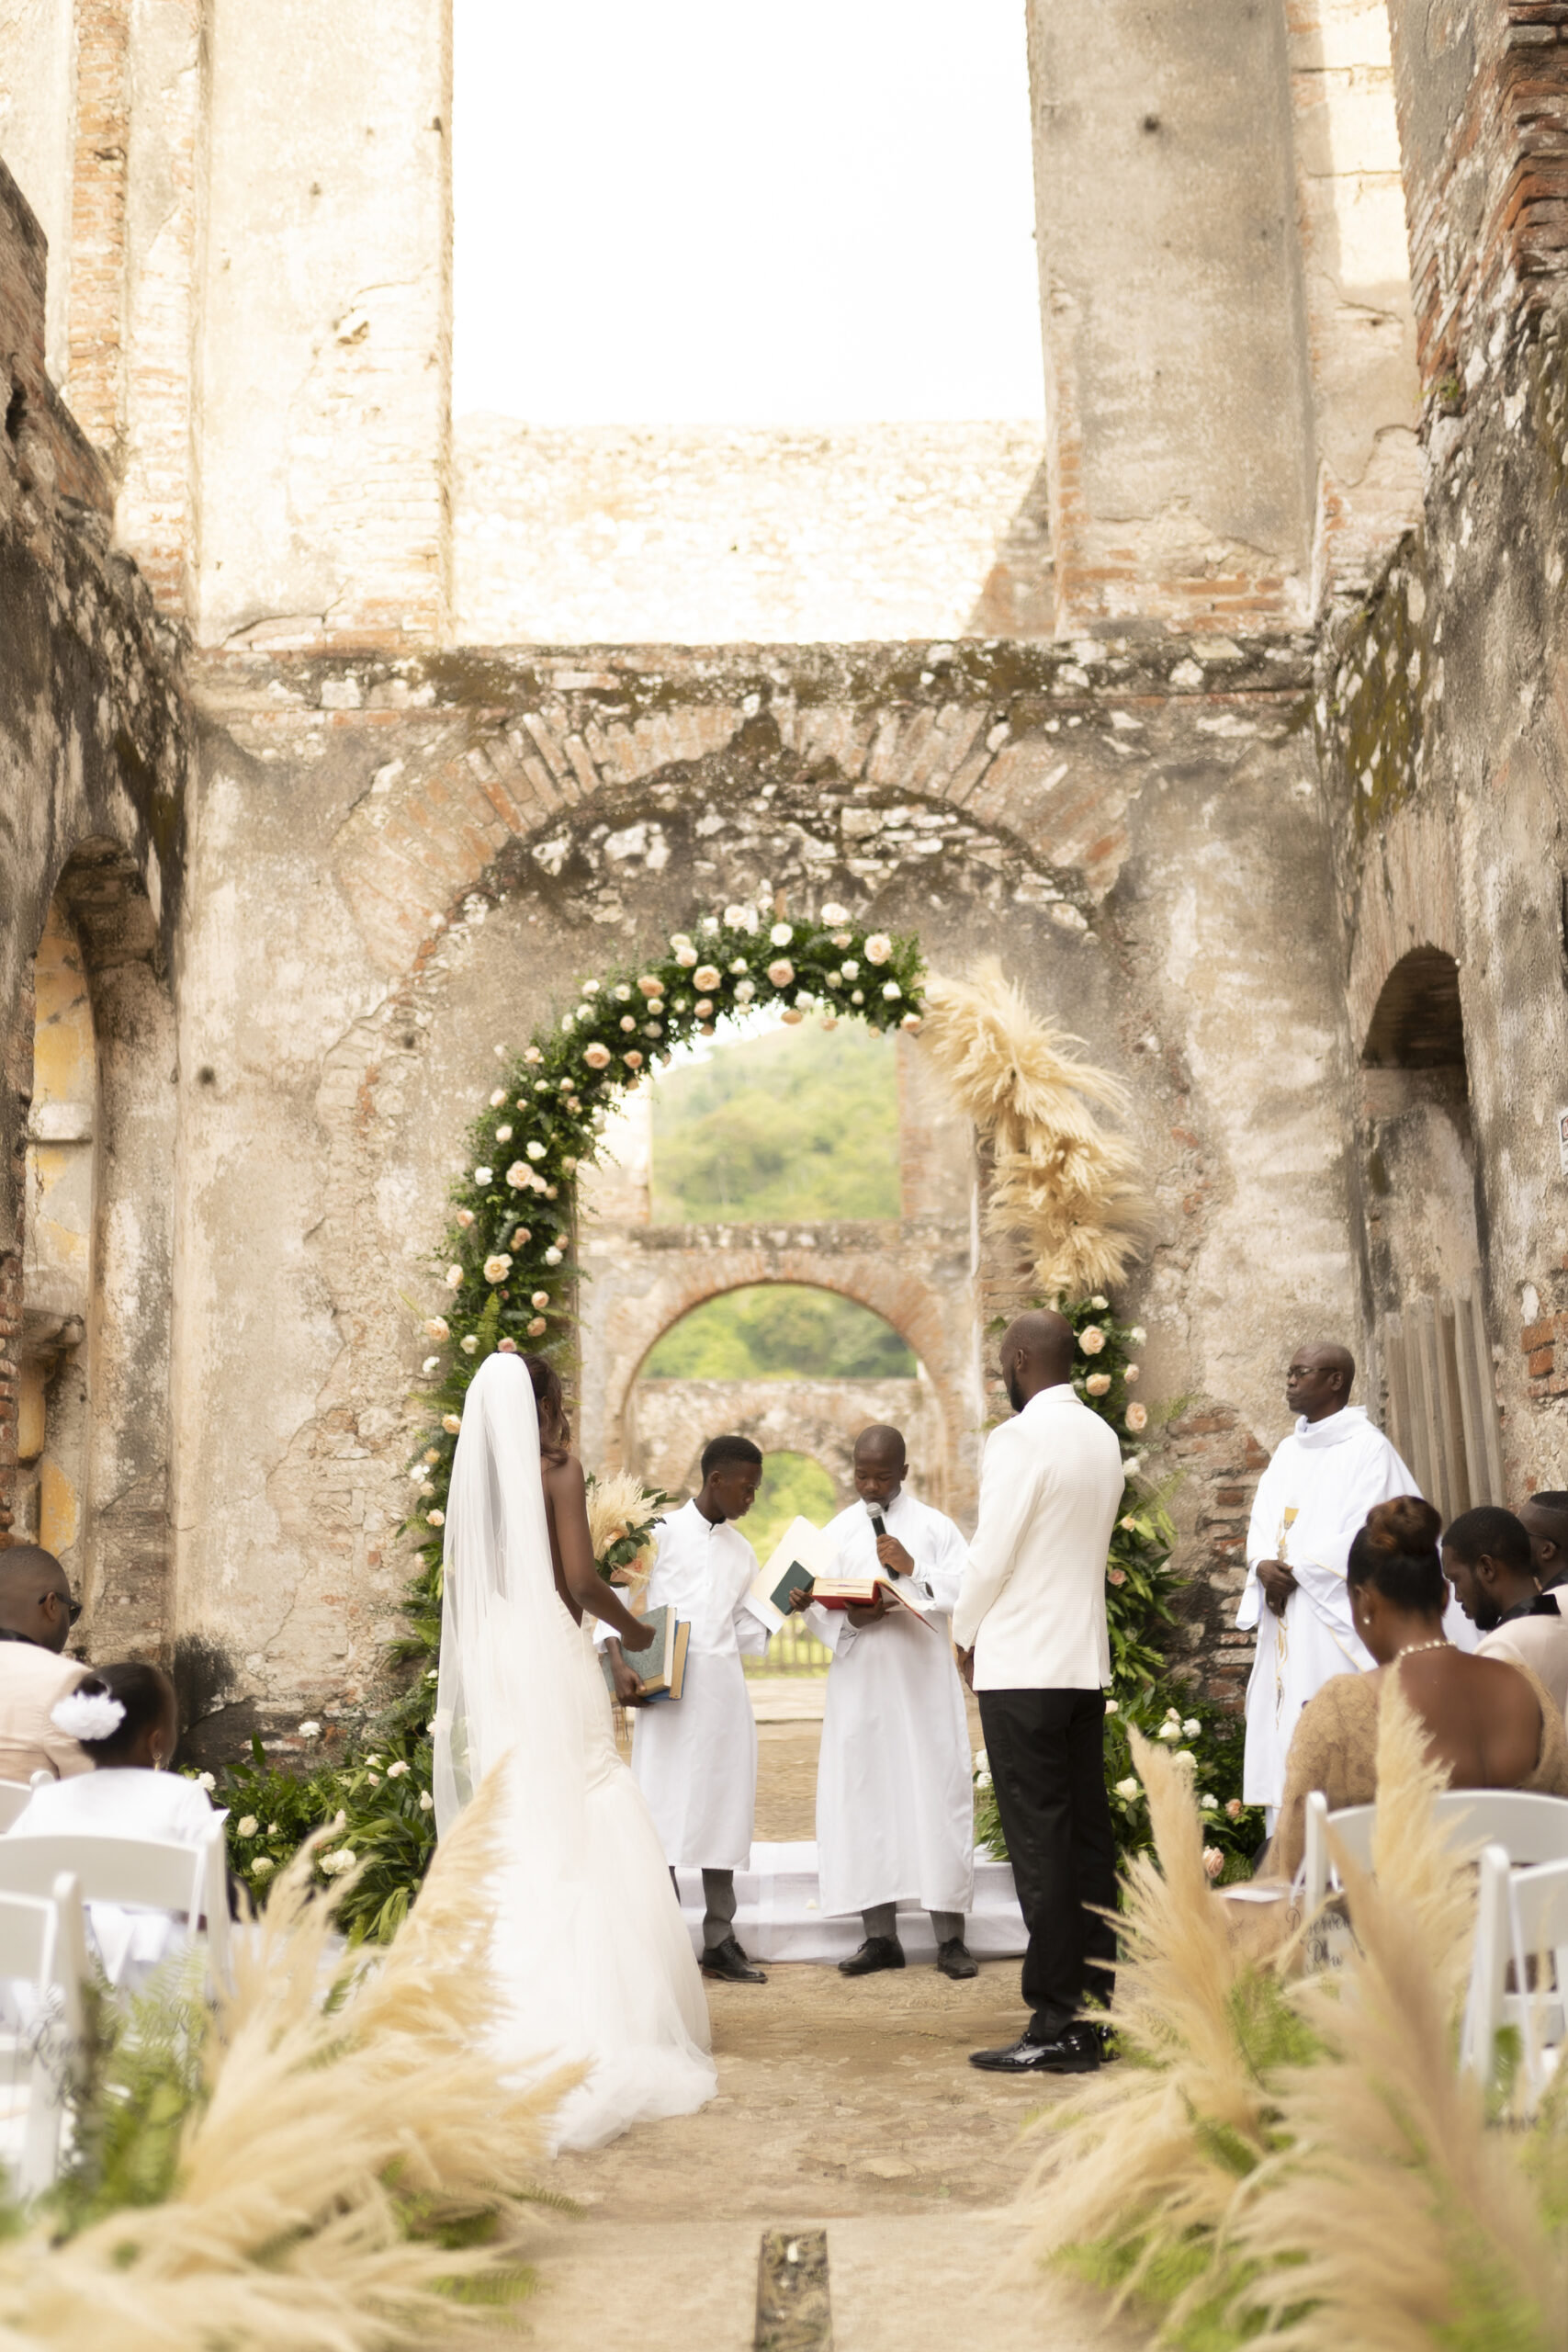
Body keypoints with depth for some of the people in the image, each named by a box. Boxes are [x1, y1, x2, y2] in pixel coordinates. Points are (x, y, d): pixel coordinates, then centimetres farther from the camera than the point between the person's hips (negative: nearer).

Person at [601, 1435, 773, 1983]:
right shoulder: (662, 1533, 2)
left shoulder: (742, 1552, 19)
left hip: (725, 1688, 5)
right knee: (665, 1812, -6)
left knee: (722, 1812, 5)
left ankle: (720, 1941, 12)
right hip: (668, 1691, -5)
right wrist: (619, 1664, -14)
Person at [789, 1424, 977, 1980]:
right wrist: (852, 1620, -14)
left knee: (936, 1798, -3)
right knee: (863, 1801, 1)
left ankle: (950, 1937, 3)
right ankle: (880, 1935, 9)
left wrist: (913, 1569, -15)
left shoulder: (934, 1526, 5)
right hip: (859, 1686, 2)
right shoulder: (837, 1532, 11)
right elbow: (818, 1611, 7)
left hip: (924, 1683, -2)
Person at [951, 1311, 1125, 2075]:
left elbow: (990, 1554, -15)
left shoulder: (1021, 1438, -14)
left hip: (1021, 1663, -8)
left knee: (1040, 1845, -4)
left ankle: (1055, 2026, -1)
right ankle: (1097, 2009, 16)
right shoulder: (1104, 1438, 11)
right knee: (1087, 1835, 11)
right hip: (1087, 1659, 8)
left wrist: (965, 1636, 2)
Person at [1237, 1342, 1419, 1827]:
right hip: (1285, 1628, 7)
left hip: (1335, 1620, -7)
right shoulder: (1288, 1451, 19)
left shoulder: (1368, 1449, -5)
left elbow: (1366, 1535, -13)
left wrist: (1294, 1571, -11)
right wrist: (1264, 1564, -9)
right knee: (1280, 1735, 4)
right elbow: (1262, 1522, 12)